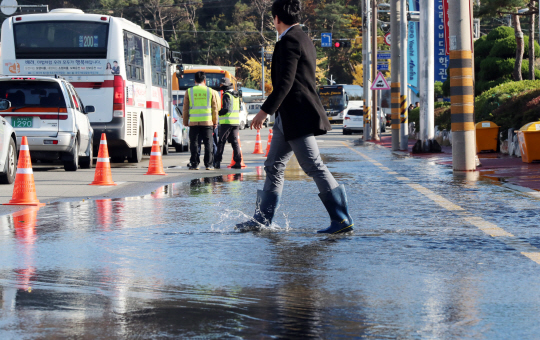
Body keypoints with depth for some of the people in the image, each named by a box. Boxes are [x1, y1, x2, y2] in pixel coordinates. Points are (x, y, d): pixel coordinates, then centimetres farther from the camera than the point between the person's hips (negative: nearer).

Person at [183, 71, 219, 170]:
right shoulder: (210, 91, 4)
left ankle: (194, 164, 3)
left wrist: (185, 122, 12)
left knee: (194, 143, 4)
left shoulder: (189, 91, 2)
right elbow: (214, 109, 6)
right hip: (207, 121, 0)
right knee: (208, 143, 4)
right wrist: (215, 122, 14)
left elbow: (186, 109, 4)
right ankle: (209, 164, 3)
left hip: (194, 122, 0)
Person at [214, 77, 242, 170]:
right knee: (235, 142, 7)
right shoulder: (236, 95, 14)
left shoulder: (227, 95, -12)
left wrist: (218, 113, -3)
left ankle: (217, 162, -1)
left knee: (221, 142, 0)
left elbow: (226, 109, -20)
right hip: (236, 122, 7)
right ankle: (238, 161, -1)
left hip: (227, 122, -7)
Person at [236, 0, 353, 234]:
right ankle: (262, 219, 17)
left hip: (298, 118, -11)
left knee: (314, 167, -10)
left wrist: (265, 111, -21)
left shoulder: (289, 41, -14)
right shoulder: (304, 40, 17)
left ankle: (342, 220, -9)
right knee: (274, 168, 13)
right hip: (289, 119, 11)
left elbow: (285, 83, -22)